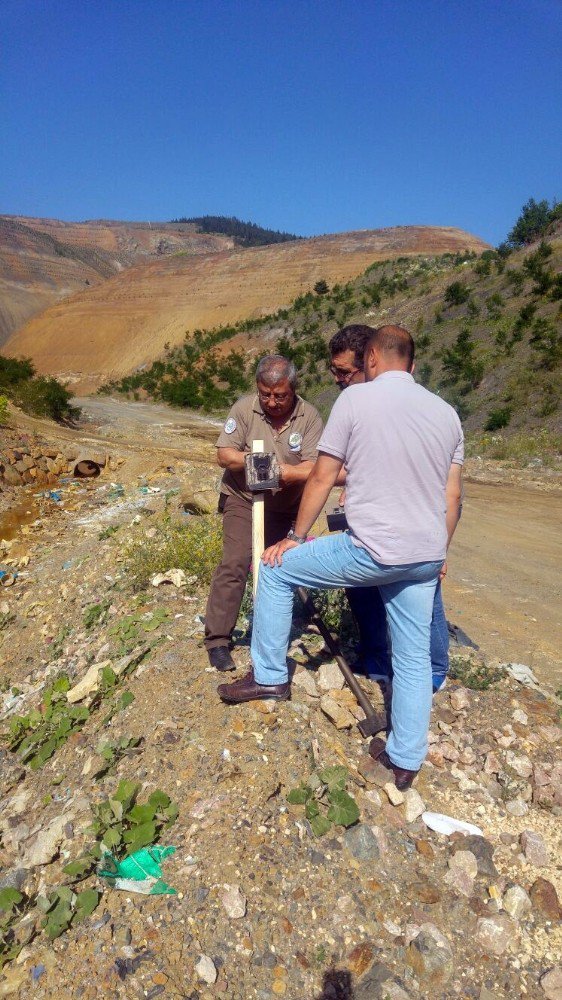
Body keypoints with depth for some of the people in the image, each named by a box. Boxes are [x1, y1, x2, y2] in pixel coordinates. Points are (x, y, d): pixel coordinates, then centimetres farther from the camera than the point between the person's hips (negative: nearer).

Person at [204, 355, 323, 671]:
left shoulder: (310, 416, -13)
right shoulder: (245, 408, -12)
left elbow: (313, 469, -20)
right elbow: (224, 454, -12)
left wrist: (277, 471, -32)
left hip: (286, 506, 2)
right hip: (244, 500, -1)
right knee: (235, 563, -12)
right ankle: (218, 639, -1)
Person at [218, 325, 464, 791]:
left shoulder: (355, 398, -6)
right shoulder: (446, 412, 9)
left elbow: (322, 478, -4)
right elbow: (451, 498, 12)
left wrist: (296, 537, 7)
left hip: (371, 550, -6)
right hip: (425, 557, 6)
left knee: (275, 569, 12)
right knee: (414, 657, 18)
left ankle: (269, 676, 23)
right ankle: (406, 759, 33)